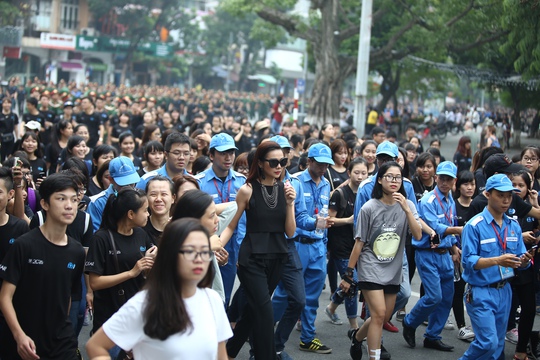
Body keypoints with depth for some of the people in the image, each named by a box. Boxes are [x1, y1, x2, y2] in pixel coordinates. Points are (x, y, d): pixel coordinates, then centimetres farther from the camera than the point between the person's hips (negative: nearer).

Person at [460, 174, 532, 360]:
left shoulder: (514, 226, 6)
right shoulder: (475, 225, -12)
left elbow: (520, 259, 7)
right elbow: (468, 261, -18)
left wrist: (524, 261, -17)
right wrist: (497, 260, -31)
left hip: (504, 291, 6)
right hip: (481, 292, -6)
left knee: (498, 345, 13)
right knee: (488, 342, -14)